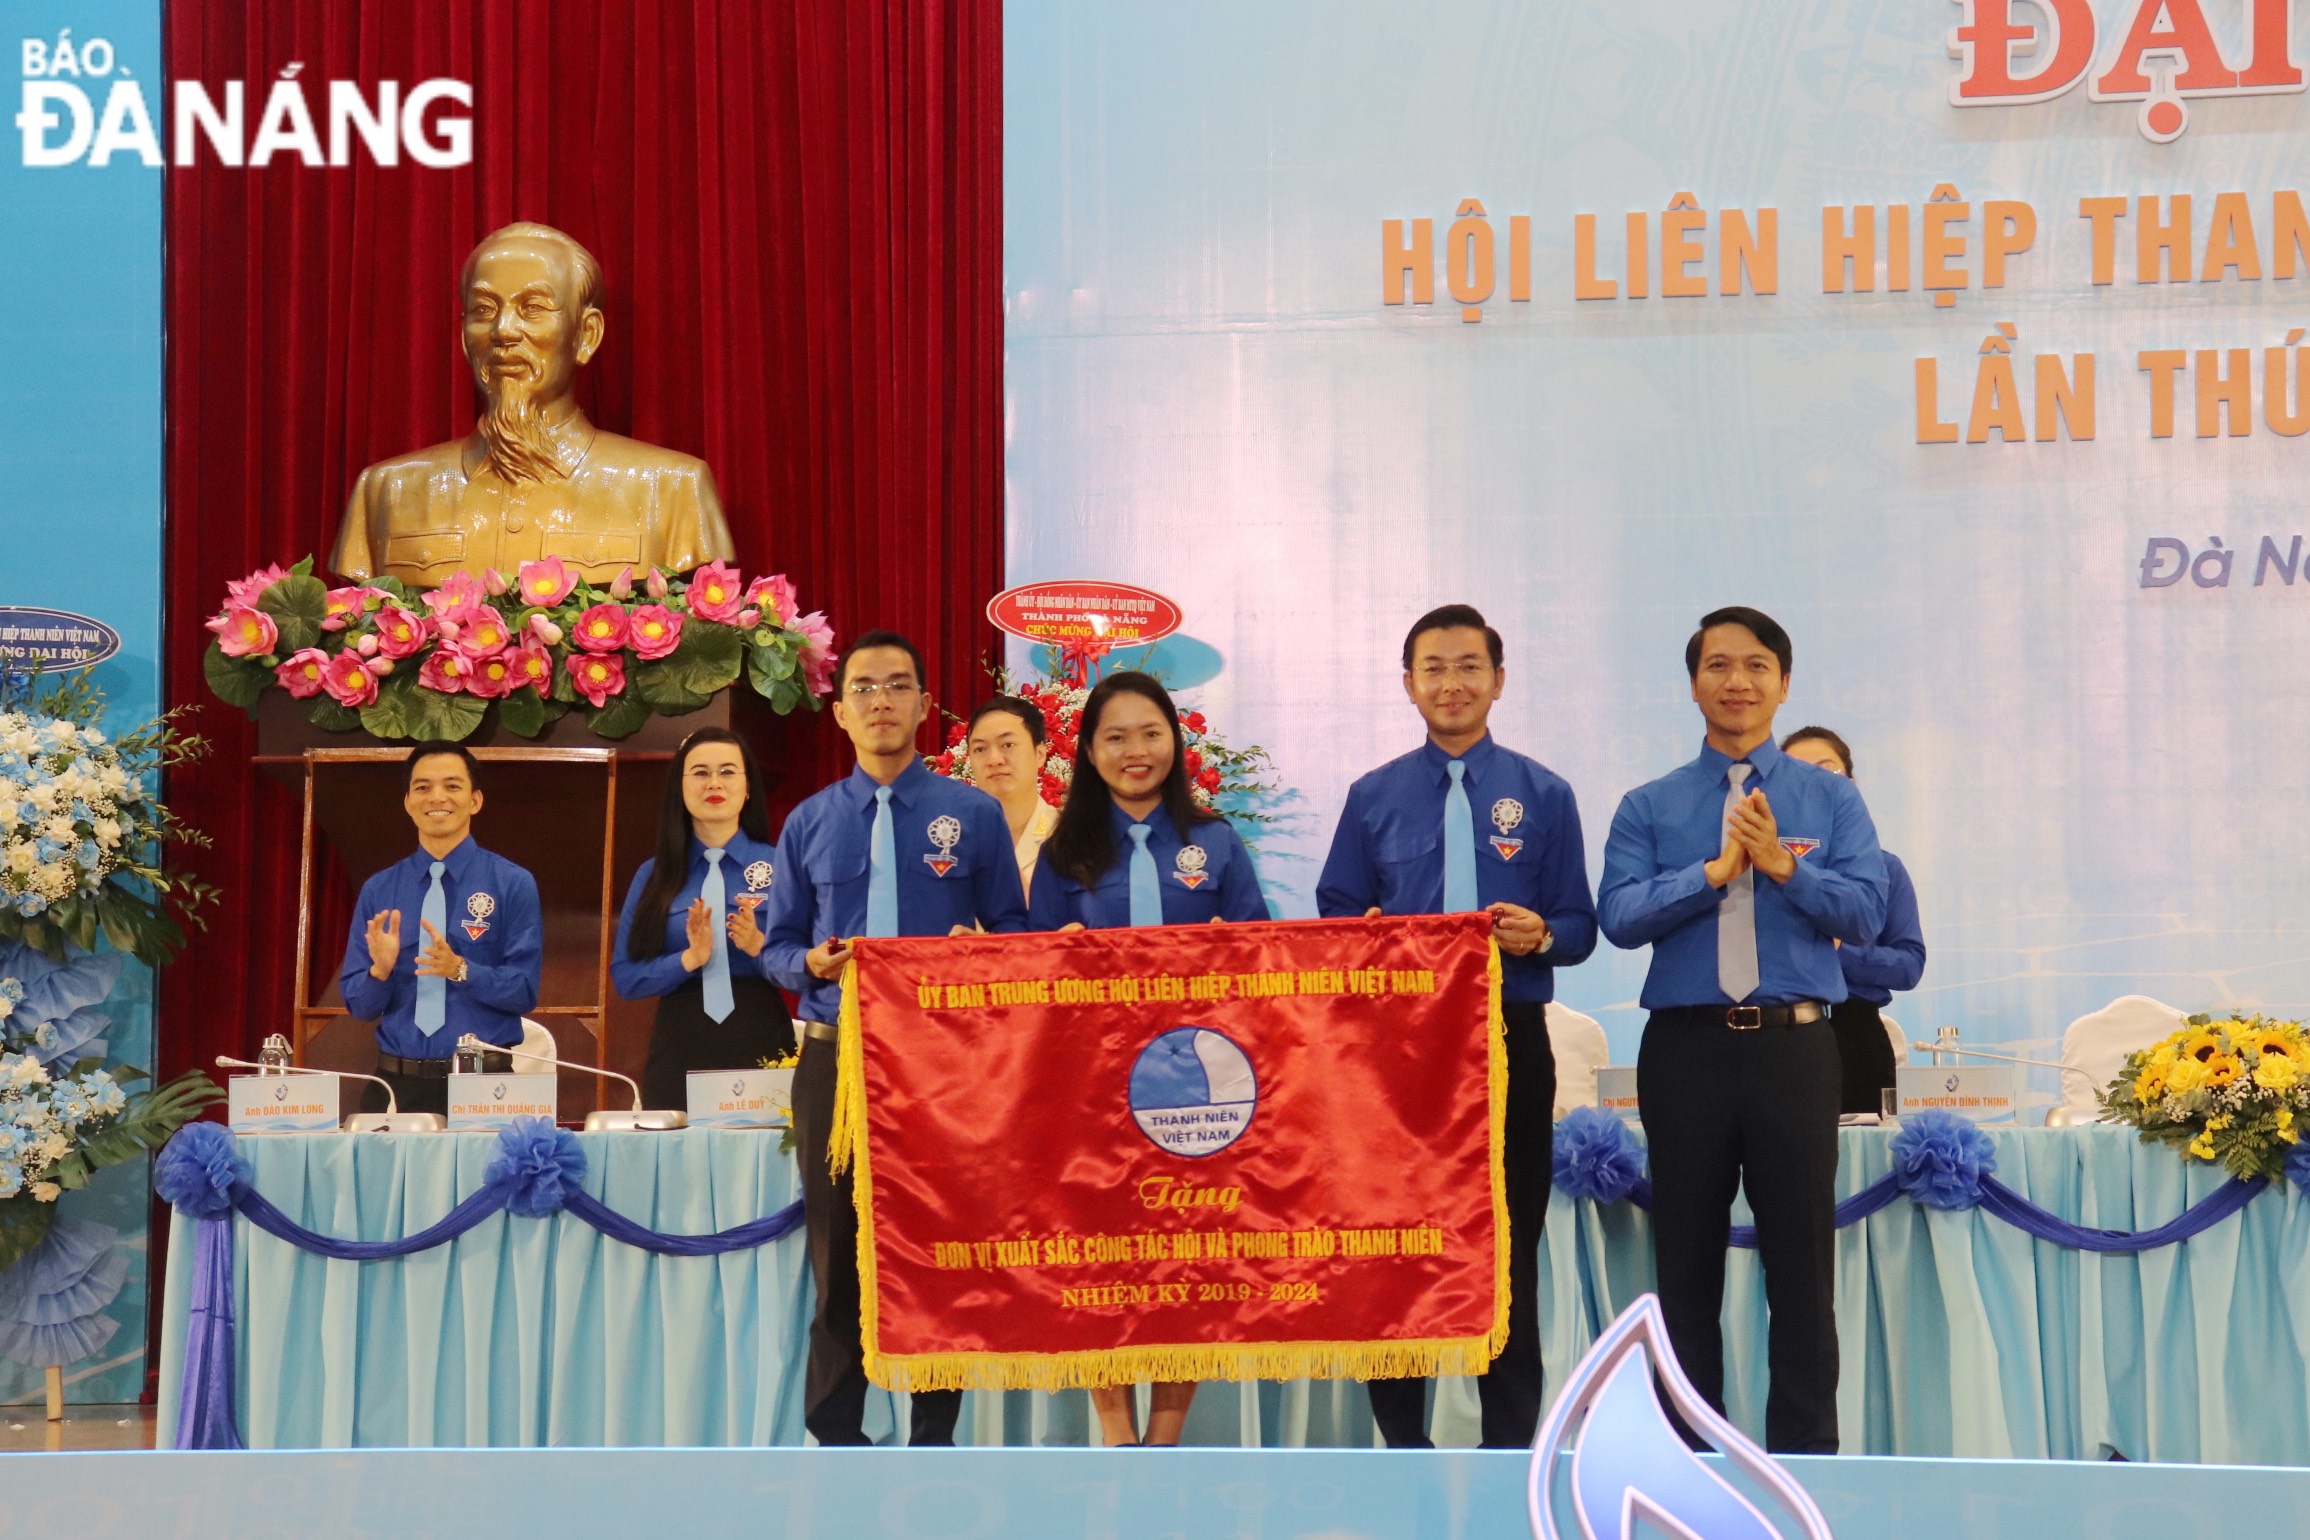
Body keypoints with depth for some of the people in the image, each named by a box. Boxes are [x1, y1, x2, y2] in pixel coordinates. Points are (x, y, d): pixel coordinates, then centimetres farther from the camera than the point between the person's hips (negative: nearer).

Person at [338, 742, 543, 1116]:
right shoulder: (378, 891, 7)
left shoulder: (513, 885, -2)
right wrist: (381, 969, -14)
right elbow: (358, 1005, 7)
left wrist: (460, 969, -22)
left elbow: (524, 991, -6)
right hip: (397, 1084, 2)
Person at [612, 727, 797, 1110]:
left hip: (761, 1047, -1)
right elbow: (625, 977, 2)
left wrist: (760, 947, -20)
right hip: (679, 1053, 1)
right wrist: (689, 960, -13)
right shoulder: (654, 875, 9)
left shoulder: (779, 866, 3)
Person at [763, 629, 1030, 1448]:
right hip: (836, 1056, 2)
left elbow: (1013, 934, 6)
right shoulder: (809, 823, 11)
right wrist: (813, 964, -8)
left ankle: (933, 1441, 10)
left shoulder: (974, 816, 5)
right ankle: (836, 1439, 12)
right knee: (838, 1255, 4)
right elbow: (778, 945, 13)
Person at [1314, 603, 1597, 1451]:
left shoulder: (1544, 795, 7)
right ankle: (1400, 1438, 11)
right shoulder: (1373, 797, 9)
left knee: (1509, 1249, 4)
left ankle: (1511, 1441, 11)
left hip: (1509, 1039, 0)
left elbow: (1579, 926, 5)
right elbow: (1334, 918, 9)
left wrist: (1540, 935, -17)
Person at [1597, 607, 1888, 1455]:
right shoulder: (1648, 807, 8)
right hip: (1685, 1047, 0)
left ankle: (1805, 1445, 12)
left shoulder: (1831, 798, 9)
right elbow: (1619, 915, -7)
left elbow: (1865, 911, -4)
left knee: (1801, 1259, 3)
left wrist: (1783, 866, -16)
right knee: (1687, 1263, 7)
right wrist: (1715, 872, -15)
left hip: (1794, 1045, 0)